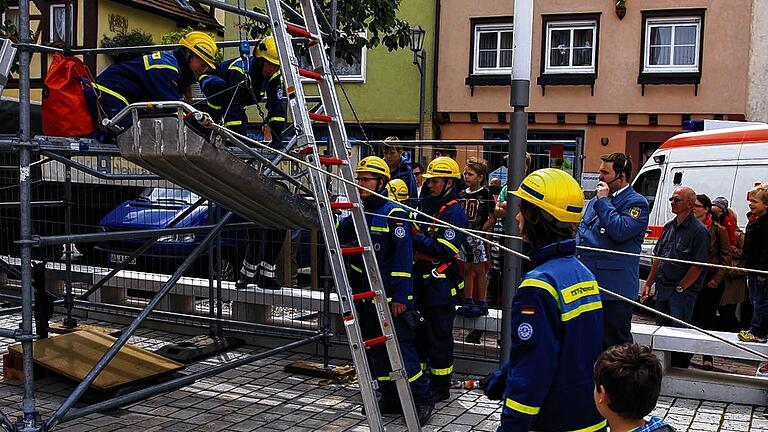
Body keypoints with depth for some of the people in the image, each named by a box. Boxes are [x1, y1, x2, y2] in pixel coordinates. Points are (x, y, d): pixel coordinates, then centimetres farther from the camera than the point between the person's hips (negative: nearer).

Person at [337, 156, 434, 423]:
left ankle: (422, 400, 5)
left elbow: (403, 256, -15)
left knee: (401, 348, -6)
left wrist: (400, 296, -19)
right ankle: (391, 401, 24)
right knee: (376, 351, 13)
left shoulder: (394, 213, -11)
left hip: (389, 298, -8)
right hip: (364, 296, 8)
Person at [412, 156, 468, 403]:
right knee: (418, 332, 16)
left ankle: (440, 387, 12)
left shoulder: (455, 212, -13)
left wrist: (416, 238, -21)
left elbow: (445, 250, -21)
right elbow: (416, 233, 21)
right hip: (420, 281, 8)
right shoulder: (425, 204, 12)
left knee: (439, 336, 1)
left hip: (441, 285, -8)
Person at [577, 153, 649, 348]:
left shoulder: (636, 203, -7)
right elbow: (581, 231, 26)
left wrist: (603, 201, -15)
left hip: (614, 287, -8)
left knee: (614, 344, -2)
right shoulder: (595, 201, 17)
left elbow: (620, 231, -23)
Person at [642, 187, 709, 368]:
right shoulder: (669, 227, 12)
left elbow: (698, 266, -15)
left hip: (682, 292, -8)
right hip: (662, 288, 8)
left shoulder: (699, 231, -11)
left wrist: (680, 288, -13)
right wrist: (648, 283, 14)